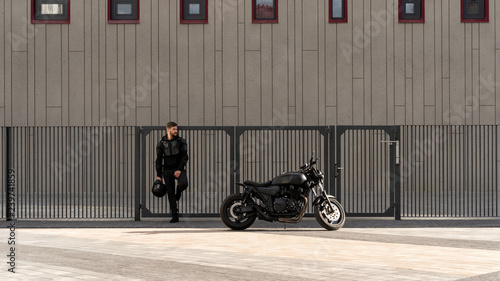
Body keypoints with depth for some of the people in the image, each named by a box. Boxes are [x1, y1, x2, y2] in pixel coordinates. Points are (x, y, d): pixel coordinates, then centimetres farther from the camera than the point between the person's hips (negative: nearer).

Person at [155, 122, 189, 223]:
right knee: (170, 193, -1)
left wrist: (179, 169, -18)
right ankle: (175, 216, 6)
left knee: (184, 184, -29)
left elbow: (184, 157, -4)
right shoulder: (161, 143, 4)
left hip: (179, 169, -1)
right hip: (167, 170, 1)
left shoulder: (181, 141, 1)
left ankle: (178, 192, 8)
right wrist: (158, 175, 3)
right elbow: (159, 160, 8)